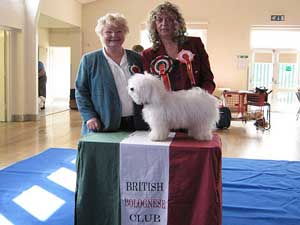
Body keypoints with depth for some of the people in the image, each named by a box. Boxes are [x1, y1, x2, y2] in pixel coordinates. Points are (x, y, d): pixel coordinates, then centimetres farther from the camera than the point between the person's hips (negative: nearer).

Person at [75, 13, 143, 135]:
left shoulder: (136, 59, 11)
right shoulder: (89, 60, 2)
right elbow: (81, 91, 2)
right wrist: (89, 116, -10)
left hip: (135, 125, 3)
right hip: (103, 126, -2)